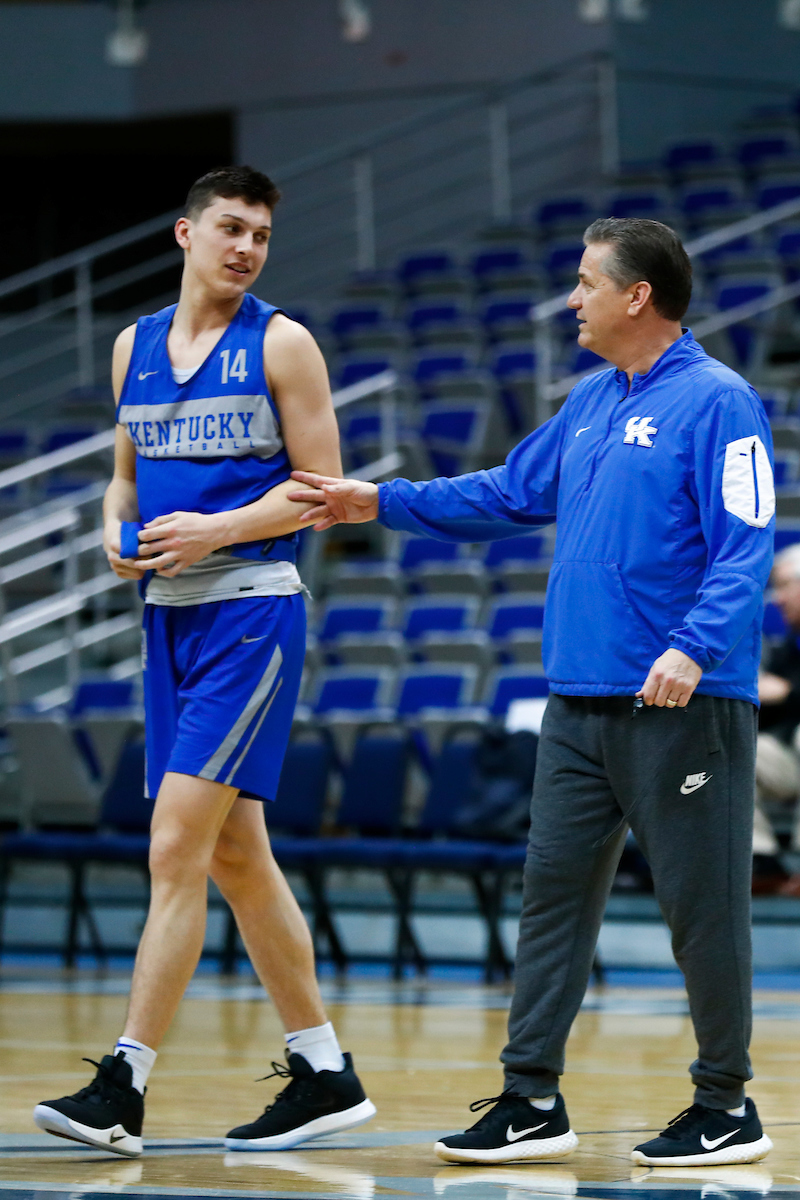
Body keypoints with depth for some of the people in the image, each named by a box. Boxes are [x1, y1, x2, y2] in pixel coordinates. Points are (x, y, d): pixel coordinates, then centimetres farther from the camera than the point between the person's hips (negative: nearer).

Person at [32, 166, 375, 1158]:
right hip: (168, 614, 7)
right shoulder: (134, 346, 13)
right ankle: (324, 1074, 18)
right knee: (235, 856, 10)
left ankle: (124, 1085, -14)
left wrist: (212, 531, -17)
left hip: (253, 610, -7)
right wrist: (117, 532, 0)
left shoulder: (281, 345, -3)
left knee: (178, 848, -13)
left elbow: (322, 488, -6)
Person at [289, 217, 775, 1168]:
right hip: (580, 700, 8)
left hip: (680, 704, -8)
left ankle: (726, 1108, 9)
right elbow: (512, 494, 27)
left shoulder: (715, 402, -10)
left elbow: (746, 548, -17)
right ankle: (533, 1100, 11)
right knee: (554, 891, 6)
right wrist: (383, 502, 24)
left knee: (702, 909, -1)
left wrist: (692, 646, -30)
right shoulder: (589, 403, 15)